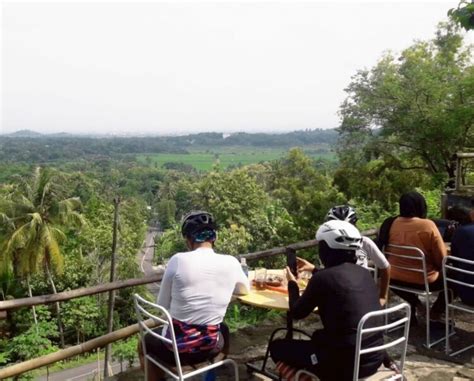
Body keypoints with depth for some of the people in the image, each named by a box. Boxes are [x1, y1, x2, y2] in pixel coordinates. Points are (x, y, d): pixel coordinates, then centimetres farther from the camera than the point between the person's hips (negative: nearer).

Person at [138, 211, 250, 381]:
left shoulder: (178, 260, -15)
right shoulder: (231, 263, -8)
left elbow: (163, 306, -3)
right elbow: (245, 289, 15)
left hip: (178, 347, -2)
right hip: (210, 347, 3)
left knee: (145, 344, 31)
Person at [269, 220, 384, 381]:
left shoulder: (323, 278, -16)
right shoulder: (363, 273, 4)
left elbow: (297, 312, 0)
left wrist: (292, 283, 15)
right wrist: (314, 270, 38)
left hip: (346, 363, -7)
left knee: (277, 347, 11)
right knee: (317, 338, 33)